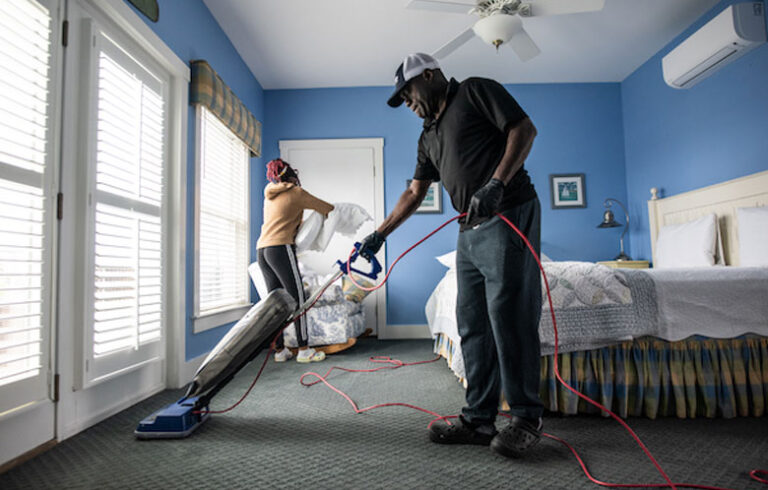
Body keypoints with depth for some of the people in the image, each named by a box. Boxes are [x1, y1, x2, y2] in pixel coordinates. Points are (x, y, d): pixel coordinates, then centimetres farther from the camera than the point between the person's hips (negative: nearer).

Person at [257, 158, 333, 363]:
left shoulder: (269, 193, 20)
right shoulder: (296, 193, 1)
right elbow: (328, 209, 5)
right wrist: (334, 212, 25)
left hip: (262, 250, 8)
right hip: (281, 248, -8)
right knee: (297, 299, -4)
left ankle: (279, 350, 12)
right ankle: (304, 349, -3)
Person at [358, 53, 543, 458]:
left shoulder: (475, 91, 6)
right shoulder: (429, 136, 26)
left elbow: (524, 128, -5)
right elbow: (414, 192, 25)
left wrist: (496, 184, -19)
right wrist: (379, 234, 21)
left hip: (509, 216, -8)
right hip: (470, 231, 8)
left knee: (508, 315, -9)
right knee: (473, 324, 5)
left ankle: (526, 417, 7)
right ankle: (479, 419, 13)